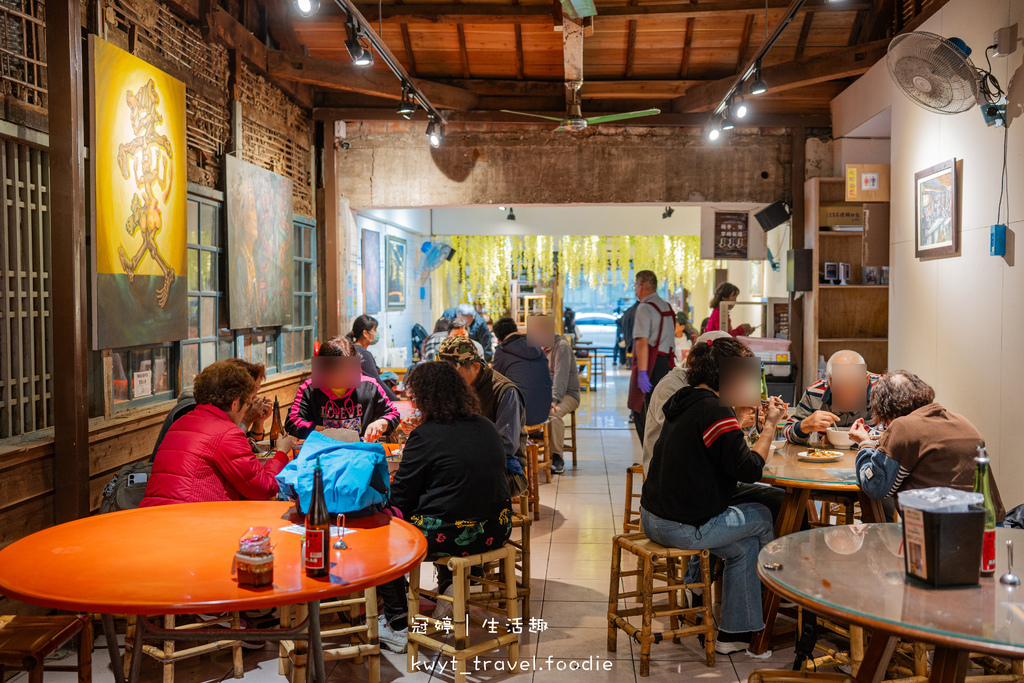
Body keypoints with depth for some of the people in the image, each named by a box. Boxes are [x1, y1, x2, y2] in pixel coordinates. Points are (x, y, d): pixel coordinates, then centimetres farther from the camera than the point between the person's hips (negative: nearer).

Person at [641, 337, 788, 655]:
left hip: (653, 518, 9)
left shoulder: (684, 401, 9)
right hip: (683, 528, -9)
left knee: (745, 544, 21)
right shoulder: (715, 411, -20)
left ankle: (734, 633, 26)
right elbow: (749, 469, -16)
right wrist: (770, 425, -7)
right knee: (761, 516, 13)